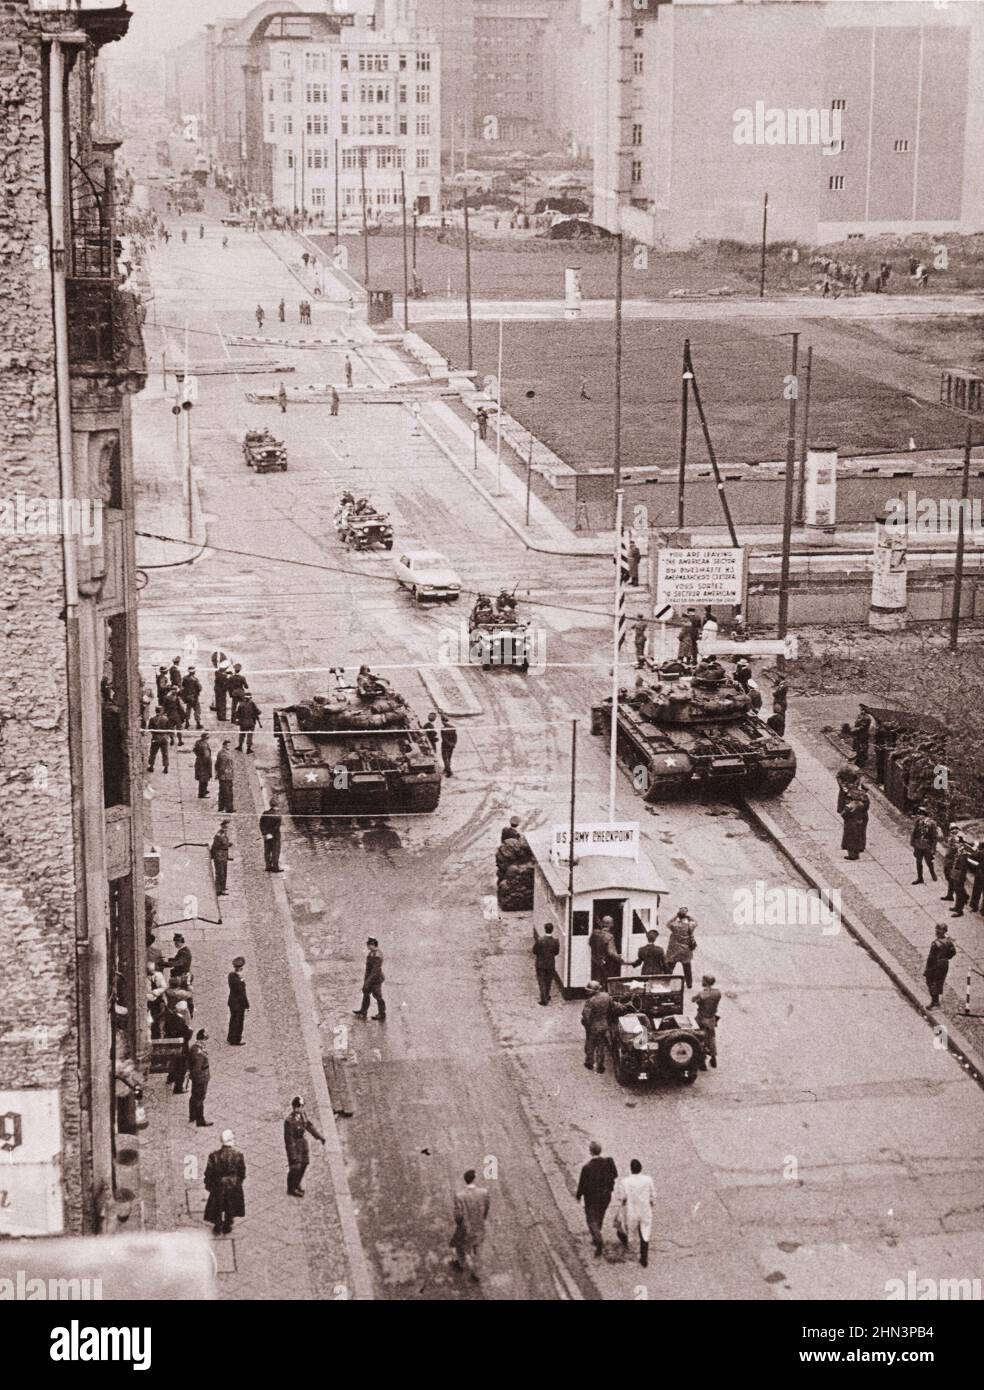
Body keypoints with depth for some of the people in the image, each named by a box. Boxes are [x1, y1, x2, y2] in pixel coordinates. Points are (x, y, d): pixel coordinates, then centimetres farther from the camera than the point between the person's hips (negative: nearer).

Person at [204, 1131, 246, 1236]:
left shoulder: (214, 1155, -18)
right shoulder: (238, 1155, -18)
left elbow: (209, 1172, -9)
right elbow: (242, 1172, -6)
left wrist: (208, 1184, 6)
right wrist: (239, 1182, 13)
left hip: (218, 1186, 0)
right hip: (233, 1186, 0)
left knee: (217, 1207, 21)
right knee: (230, 1208, 21)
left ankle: (218, 1228, 31)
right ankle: (227, 1227, 32)